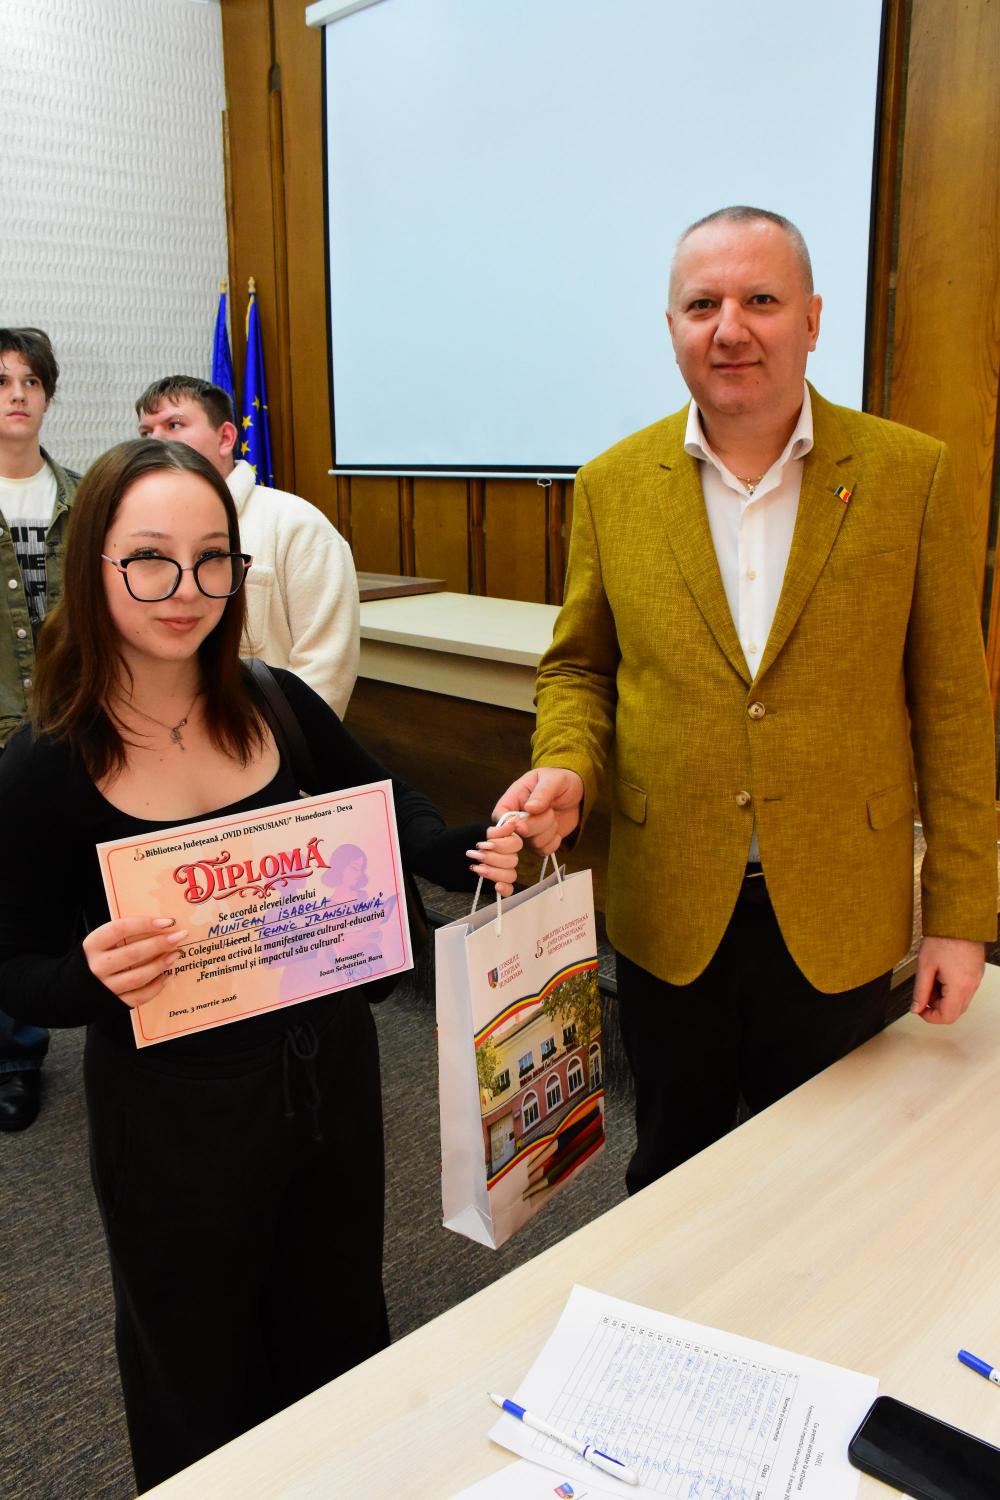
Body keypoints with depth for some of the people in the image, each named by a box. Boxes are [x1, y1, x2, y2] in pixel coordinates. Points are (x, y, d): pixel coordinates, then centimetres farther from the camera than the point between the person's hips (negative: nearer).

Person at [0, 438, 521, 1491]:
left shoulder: (277, 706, -9)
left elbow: (386, 811, 7)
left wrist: (474, 854, -12)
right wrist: (97, 974, -29)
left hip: (332, 1067, 4)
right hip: (175, 1113, -3)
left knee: (340, 1337, 26)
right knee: (199, 1377, 21)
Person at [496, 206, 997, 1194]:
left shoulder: (908, 474, -5)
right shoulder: (614, 483, -1)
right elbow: (579, 666, 8)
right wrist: (565, 767, -14)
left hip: (838, 918, -1)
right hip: (668, 909, 1)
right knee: (670, 1168, 21)